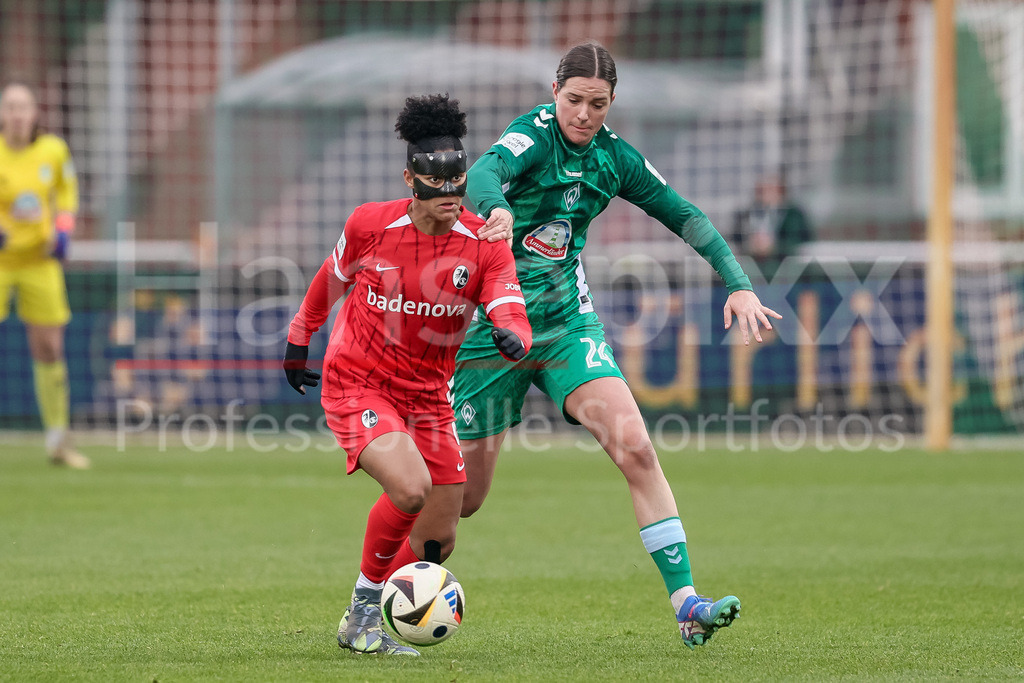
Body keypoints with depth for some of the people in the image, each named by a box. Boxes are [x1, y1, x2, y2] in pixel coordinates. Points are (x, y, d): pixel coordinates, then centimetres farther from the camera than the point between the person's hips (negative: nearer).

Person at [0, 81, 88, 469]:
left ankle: (58, 440, 17)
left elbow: (66, 192, 15)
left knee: (50, 349, 5)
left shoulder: (53, 151, -2)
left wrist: (63, 230, 0)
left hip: (39, 261, 3)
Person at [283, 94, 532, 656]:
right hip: (355, 386, -4)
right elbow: (333, 277, 9)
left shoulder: (485, 246, -10)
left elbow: (512, 313, -20)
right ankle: (366, 605, -5)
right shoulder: (369, 225, -11)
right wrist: (298, 339, 20)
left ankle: (359, 626, 25)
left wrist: (511, 338, -44)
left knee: (438, 541, 3)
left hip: (427, 396, 4)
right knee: (410, 488, -28)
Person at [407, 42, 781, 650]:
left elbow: (683, 216, 12)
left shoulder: (614, 157, 2)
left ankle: (687, 604, -20)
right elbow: (484, 172, -36)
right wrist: (498, 209, -59)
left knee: (634, 446, -18)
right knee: (464, 495, 2)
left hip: (566, 322, 4)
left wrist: (739, 285, 1)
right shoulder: (535, 134, -14)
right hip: (492, 325, -4)